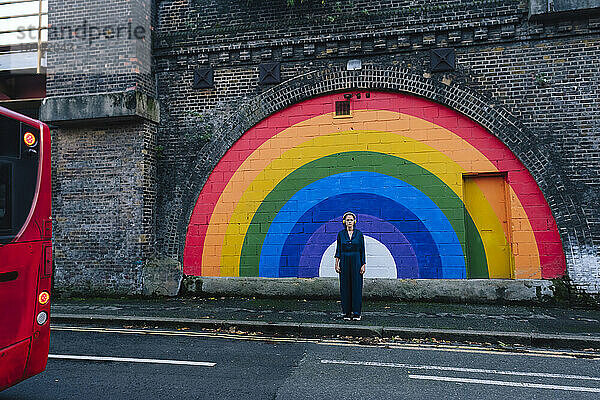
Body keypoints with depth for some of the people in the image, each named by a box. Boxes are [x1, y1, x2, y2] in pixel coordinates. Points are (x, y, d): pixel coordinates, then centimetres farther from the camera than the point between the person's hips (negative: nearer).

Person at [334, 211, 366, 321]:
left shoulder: (359, 234, 2)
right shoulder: (341, 234, 4)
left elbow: (362, 251, 3)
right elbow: (338, 250, 5)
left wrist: (363, 265, -3)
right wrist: (336, 263, -2)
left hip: (356, 262, -1)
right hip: (344, 262, 1)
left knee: (356, 286, -1)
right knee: (345, 287, 3)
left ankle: (356, 313, 6)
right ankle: (347, 313, 12)